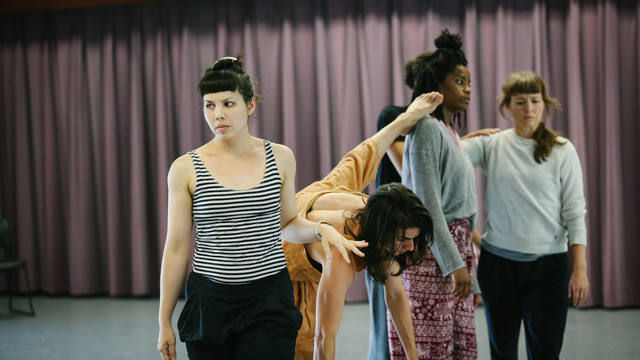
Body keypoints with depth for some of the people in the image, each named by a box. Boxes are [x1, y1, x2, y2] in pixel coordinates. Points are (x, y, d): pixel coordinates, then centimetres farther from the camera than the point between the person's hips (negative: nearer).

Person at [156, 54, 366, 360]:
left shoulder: (280, 158, 3)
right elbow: (176, 248, 1)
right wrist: (164, 321, 4)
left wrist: (320, 228, -6)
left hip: (269, 301, 1)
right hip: (209, 301, 0)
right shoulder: (186, 169, -3)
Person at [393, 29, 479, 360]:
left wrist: (466, 256, 17)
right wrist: (454, 263, -18)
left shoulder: (450, 132, 16)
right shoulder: (427, 128, -12)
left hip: (457, 244, 9)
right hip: (433, 252, -9)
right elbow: (428, 203, -17)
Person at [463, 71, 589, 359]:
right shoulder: (491, 145, 3)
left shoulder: (562, 150, 0)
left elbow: (574, 211, -2)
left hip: (548, 265, -1)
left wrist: (580, 268, -7)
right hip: (497, 262, 2)